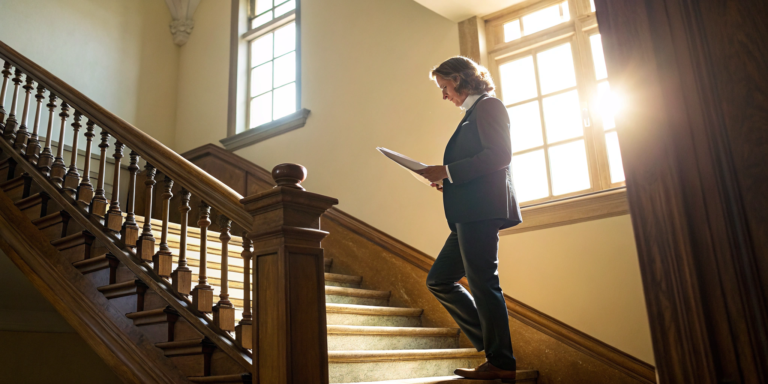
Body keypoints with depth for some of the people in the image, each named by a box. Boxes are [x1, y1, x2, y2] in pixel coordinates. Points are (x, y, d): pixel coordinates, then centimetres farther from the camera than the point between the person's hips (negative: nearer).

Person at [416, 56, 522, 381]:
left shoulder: (488, 106, -2)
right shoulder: (474, 113, 26)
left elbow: (499, 155, -16)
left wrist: (448, 171, -14)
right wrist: (447, 181, 11)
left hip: (483, 209, -10)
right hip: (470, 214, 10)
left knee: (482, 282, -7)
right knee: (439, 280, 10)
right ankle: (490, 341, 14)